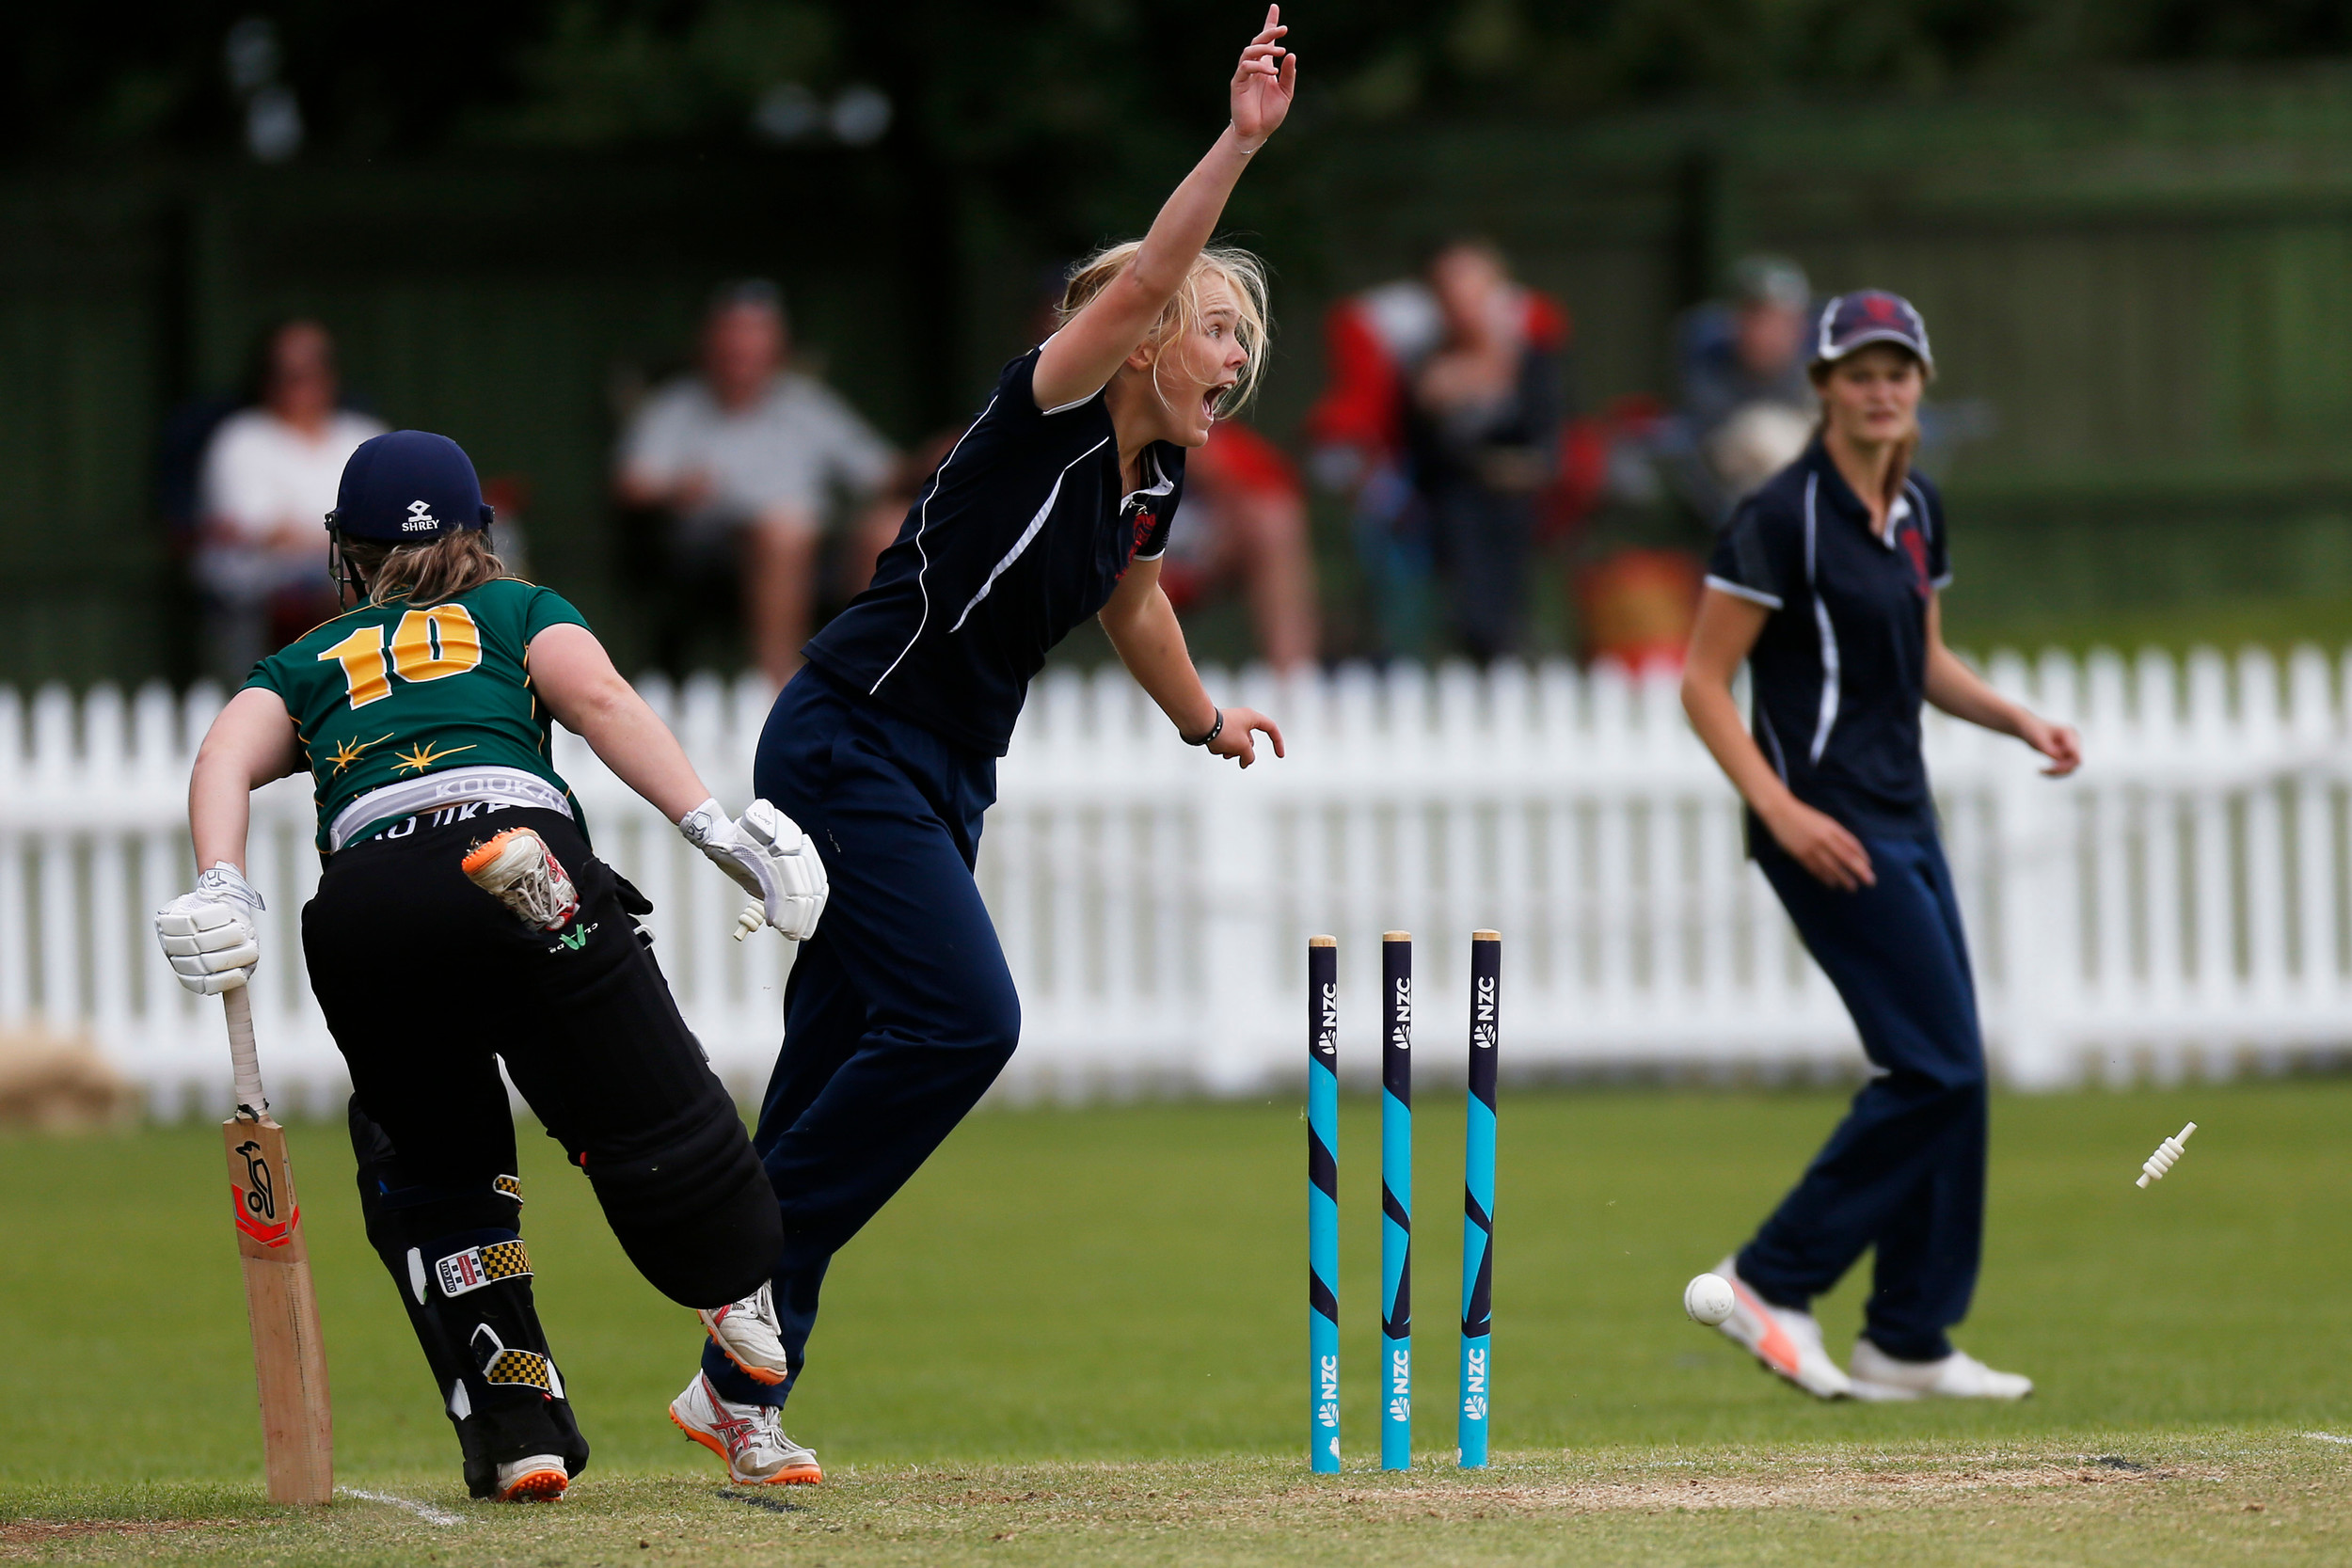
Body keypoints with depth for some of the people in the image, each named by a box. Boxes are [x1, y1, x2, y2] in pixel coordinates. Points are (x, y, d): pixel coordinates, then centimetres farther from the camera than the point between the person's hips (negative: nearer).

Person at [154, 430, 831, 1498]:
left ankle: (516, 1432, 6)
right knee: (656, 1133, 1)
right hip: (512, 840, -2)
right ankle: (748, 1407, -8)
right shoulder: (518, 611, 31)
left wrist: (221, 892, -1)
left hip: (360, 911, 2)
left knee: (430, 1168, 18)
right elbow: (600, 701, 10)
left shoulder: (305, 664, 35)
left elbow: (227, 755, 15)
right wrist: (713, 827, 0)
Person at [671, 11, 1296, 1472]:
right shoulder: (1046, 417, -16)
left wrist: (1206, 720, 41)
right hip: (850, 744, -8)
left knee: (848, 1057, 6)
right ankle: (754, 1267, -10)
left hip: (942, 780, 8)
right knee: (960, 1018, -21)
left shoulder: (1154, 486, 8)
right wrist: (1239, 143, -41)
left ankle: (739, 1374, 8)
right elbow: (1140, 283, -33)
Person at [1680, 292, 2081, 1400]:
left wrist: (2019, 722, 7)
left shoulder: (1917, 511, 11)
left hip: (1903, 819, 8)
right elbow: (1704, 683, -13)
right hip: (1827, 828, -8)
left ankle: (1906, 1346, 13)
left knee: (1938, 1075, 7)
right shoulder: (1783, 517, -13)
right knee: (1939, 1070, -12)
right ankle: (1770, 1283, -4)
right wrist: (1782, 810, -22)